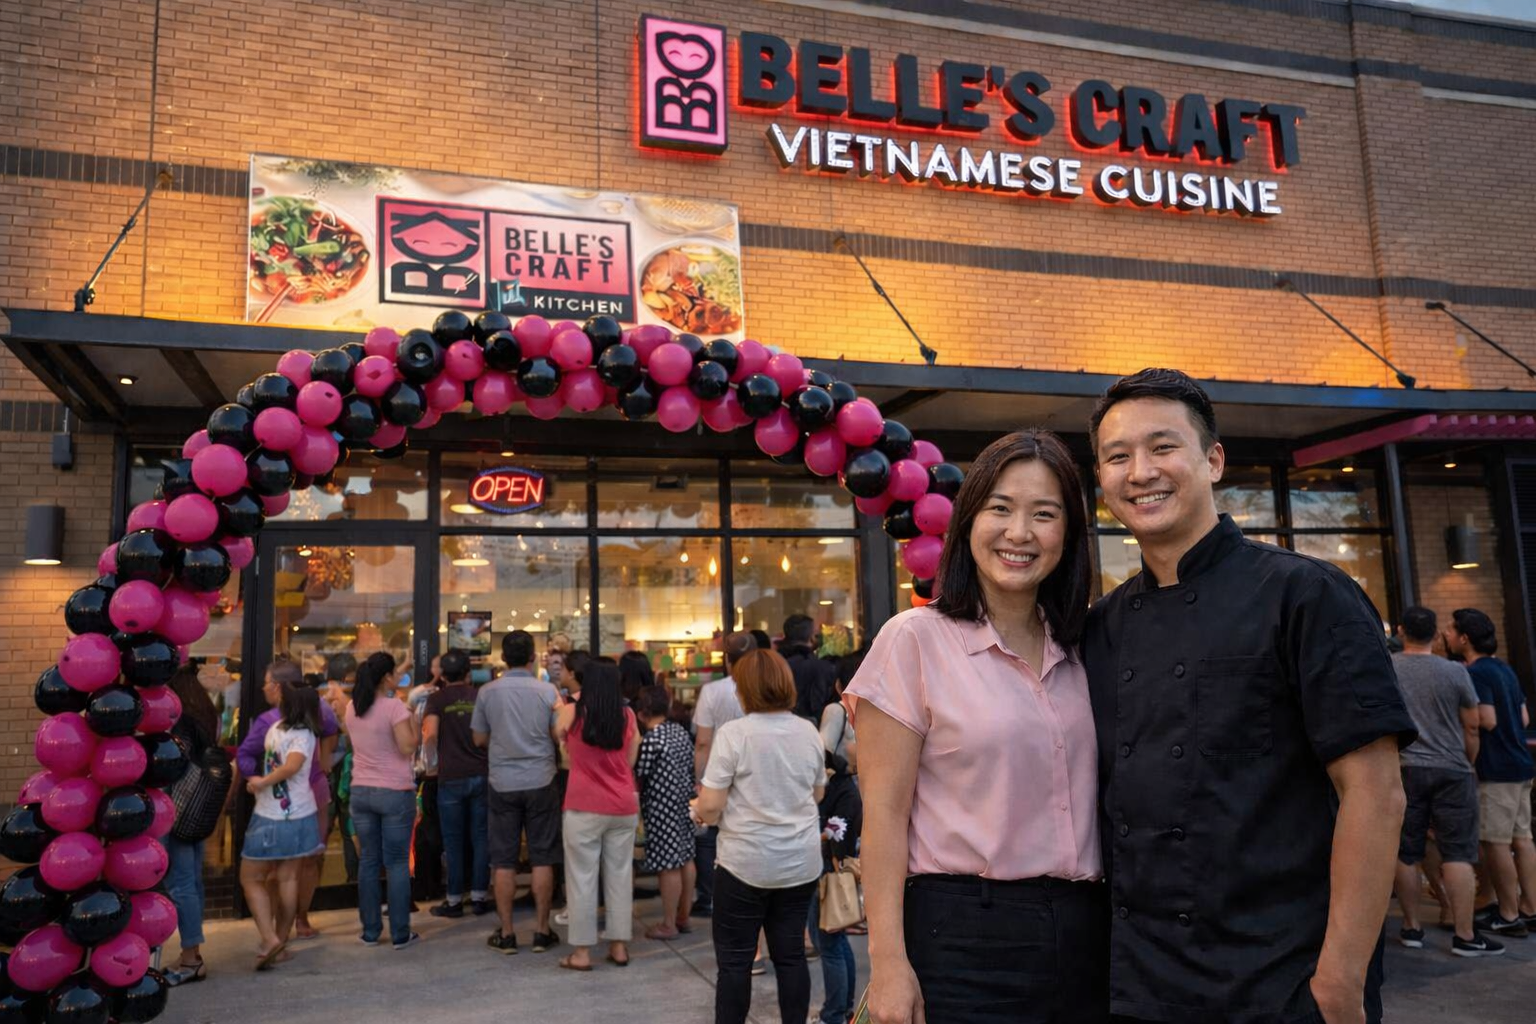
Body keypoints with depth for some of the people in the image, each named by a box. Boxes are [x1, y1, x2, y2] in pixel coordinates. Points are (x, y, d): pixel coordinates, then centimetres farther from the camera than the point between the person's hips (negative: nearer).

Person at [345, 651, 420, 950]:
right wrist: (414, 723, 0)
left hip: (361, 791, 5)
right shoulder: (395, 706, -13)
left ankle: (370, 930, 16)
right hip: (395, 792, -5)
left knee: (368, 861, 11)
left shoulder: (352, 708, 6)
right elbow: (407, 748, -17)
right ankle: (400, 933, 5)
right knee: (397, 863, 1)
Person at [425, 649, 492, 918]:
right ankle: (479, 897, 12)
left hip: (451, 777, -2)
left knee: (453, 841, 6)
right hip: (481, 774, 2)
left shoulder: (437, 699, -4)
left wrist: (435, 754, 7)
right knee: (480, 838, 9)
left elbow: (430, 736, -13)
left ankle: (454, 900, 12)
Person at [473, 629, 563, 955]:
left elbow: (479, 739, 5)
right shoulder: (547, 691, -7)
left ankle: (506, 934, 14)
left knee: (503, 861, 8)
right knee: (542, 859, 7)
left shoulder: (487, 692, -3)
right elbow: (559, 734, -4)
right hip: (540, 781, -1)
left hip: (502, 783, 1)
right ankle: (541, 931, 12)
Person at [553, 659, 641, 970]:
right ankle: (619, 946, 19)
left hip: (584, 808, -3)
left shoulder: (571, 713, -5)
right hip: (624, 807, 3)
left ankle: (582, 952, 9)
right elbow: (630, 761, 10)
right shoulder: (628, 715, 2)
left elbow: (558, 738, 17)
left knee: (582, 878, 5)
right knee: (620, 876, 11)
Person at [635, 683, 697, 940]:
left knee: (668, 866, -1)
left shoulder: (650, 740, -17)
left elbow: (638, 777, -13)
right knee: (685, 859, 14)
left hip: (662, 808, -8)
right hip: (684, 802, 8)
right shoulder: (681, 731, 6)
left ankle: (669, 925, 7)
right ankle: (683, 917, 25)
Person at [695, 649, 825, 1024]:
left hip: (747, 863, -5)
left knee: (734, 959, 6)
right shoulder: (809, 731, 3)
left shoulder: (734, 733, -13)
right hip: (801, 861, 5)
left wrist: (698, 810, 7)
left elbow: (711, 807, -15)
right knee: (790, 954, 12)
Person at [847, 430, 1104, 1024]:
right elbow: (884, 812, -10)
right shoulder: (916, 639, -8)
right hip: (965, 936, -5)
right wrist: (889, 962, -14)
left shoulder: (1079, 652, 8)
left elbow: (1092, 795, 15)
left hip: (1085, 933, 5)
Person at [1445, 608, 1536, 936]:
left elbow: (1487, 721, -21)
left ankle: (1508, 916, 1)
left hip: (1496, 770, -9)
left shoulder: (1475, 672, -15)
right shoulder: (1504, 669, 14)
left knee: (1496, 842, -3)